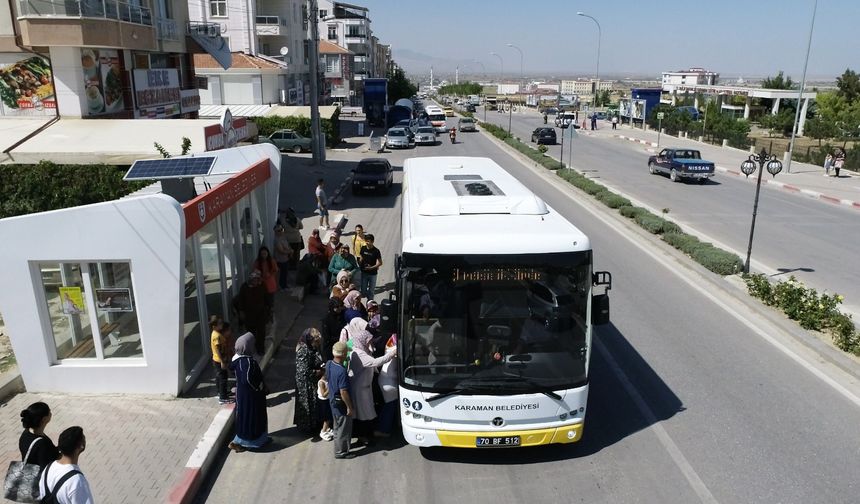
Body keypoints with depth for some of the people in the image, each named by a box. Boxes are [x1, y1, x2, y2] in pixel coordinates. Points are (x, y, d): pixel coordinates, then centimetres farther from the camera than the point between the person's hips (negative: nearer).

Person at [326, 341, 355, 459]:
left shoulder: (328, 364, -7)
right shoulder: (342, 371, -32)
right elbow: (343, 392, -28)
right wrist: (350, 407, -18)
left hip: (332, 400, 8)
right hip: (341, 404, -8)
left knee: (338, 425, 26)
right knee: (344, 428, 10)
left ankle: (339, 445, 43)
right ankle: (341, 452, 24)